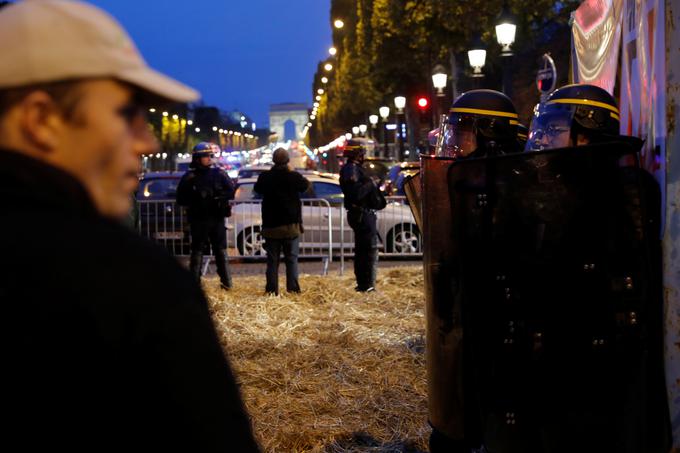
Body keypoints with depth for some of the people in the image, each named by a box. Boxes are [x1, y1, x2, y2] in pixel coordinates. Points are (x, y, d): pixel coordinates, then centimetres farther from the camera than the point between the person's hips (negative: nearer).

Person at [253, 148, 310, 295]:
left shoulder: (265, 177, -5)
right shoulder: (294, 177, -10)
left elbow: (257, 189, 15)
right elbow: (306, 185, 10)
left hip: (271, 226, 2)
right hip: (291, 224, -2)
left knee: (272, 259, 7)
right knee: (291, 258, 5)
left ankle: (272, 289, 6)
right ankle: (292, 288, 0)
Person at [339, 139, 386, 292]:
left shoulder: (349, 169, 17)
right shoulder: (352, 169, -16)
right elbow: (356, 193, -27)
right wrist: (370, 184, -15)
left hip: (357, 214, 11)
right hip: (363, 214, -11)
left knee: (361, 249, 15)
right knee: (370, 249, -8)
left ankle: (362, 284, 22)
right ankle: (367, 284, -9)